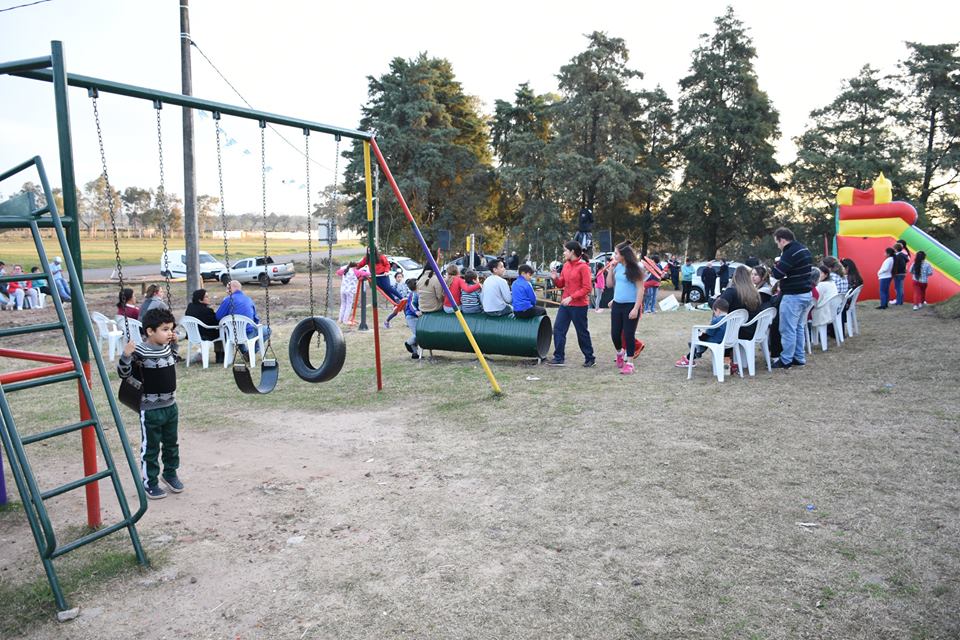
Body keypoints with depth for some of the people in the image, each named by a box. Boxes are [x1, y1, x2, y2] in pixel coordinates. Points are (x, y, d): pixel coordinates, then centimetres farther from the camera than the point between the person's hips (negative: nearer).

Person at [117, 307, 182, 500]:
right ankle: (149, 482, 21)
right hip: (150, 409, -7)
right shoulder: (141, 352, -19)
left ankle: (170, 473, 39)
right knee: (150, 448, 7)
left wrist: (174, 343, 17)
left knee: (171, 444, 21)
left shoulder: (167, 347, 4)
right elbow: (123, 373, -17)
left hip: (171, 406, 7)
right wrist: (126, 355, -32)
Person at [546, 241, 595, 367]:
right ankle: (558, 358, 8)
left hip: (579, 306, -7)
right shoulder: (566, 265, 9)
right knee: (558, 329, 2)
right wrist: (555, 278, -4)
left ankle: (590, 359, 19)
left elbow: (587, 288, -16)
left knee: (582, 333, 4)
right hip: (565, 304, 7)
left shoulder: (583, 267, -12)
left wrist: (571, 297, -23)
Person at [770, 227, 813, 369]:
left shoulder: (790, 252, -19)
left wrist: (778, 263, -3)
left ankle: (786, 360, 2)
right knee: (799, 327, 16)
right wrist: (784, 280, 12)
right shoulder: (804, 249, 13)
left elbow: (777, 274, -21)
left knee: (788, 329, -3)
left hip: (793, 296, -10)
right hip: (805, 293, 10)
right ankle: (799, 358, 21)